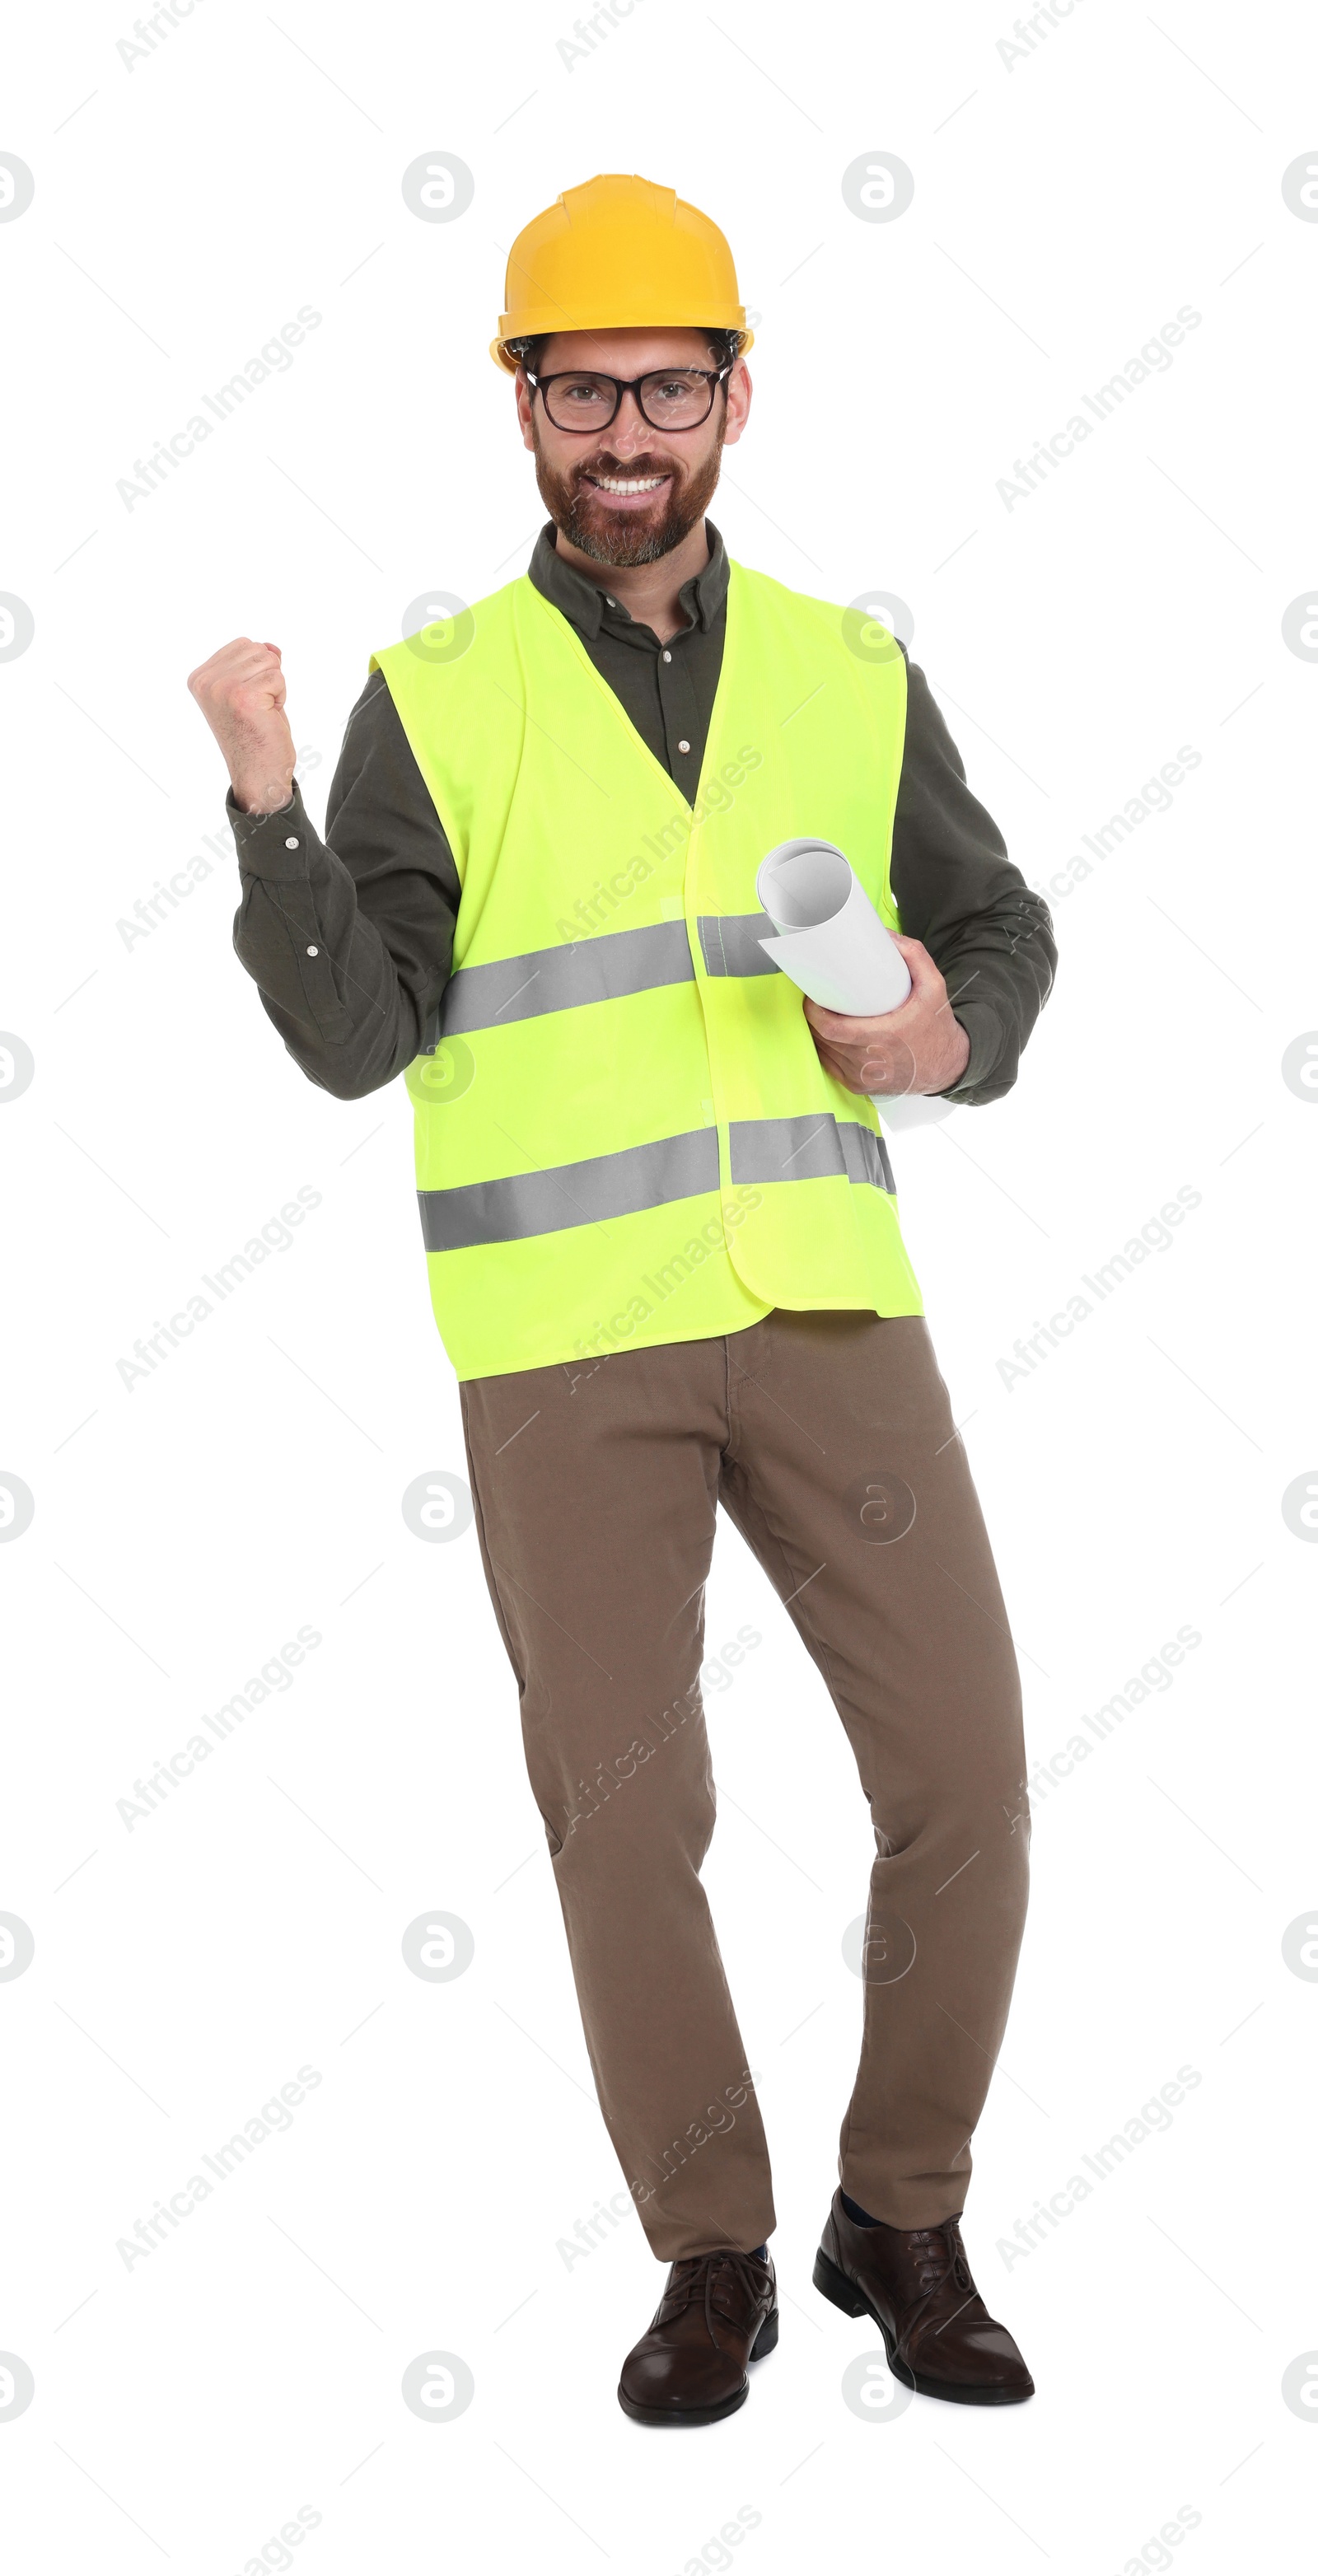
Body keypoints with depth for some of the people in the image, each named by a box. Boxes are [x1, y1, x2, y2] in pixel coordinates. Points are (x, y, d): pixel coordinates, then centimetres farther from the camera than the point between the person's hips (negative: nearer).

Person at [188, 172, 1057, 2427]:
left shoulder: (848, 675, 8)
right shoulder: (437, 698, 0)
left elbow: (1001, 932, 15)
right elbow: (355, 1036, -8)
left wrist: (951, 1037, -8)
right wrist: (265, 805, -23)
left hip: (823, 1302, 2)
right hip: (564, 1335, -2)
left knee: (962, 1775, -2)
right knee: (626, 1816, 1)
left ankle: (901, 2226, 19)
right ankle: (712, 2262, 21)